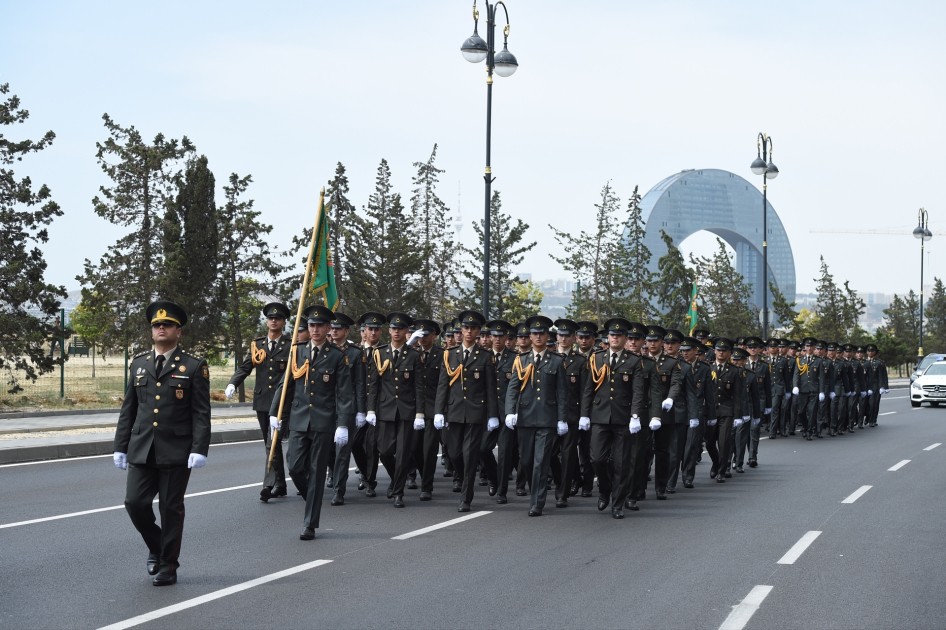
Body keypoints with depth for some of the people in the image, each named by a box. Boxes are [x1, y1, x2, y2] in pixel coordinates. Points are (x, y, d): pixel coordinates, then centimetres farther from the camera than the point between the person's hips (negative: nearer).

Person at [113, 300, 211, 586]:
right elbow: (128, 410, 13)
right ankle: (155, 547, 24)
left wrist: (199, 449, -13)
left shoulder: (194, 367, -1)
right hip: (141, 451, 4)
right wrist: (120, 446, 9)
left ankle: (168, 567, 14)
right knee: (135, 503, -3)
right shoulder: (139, 364, 11)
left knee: (171, 509, 2)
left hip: (176, 452, -3)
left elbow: (201, 413, -5)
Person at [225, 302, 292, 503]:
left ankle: (269, 485, -15)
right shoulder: (257, 345, 11)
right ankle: (280, 485, 20)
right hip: (262, 401, 5)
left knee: (273, 443, -14)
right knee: (270, 445, 11)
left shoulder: (291, 345, -1)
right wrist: (232, 384, -10)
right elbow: (244, 368, 7)